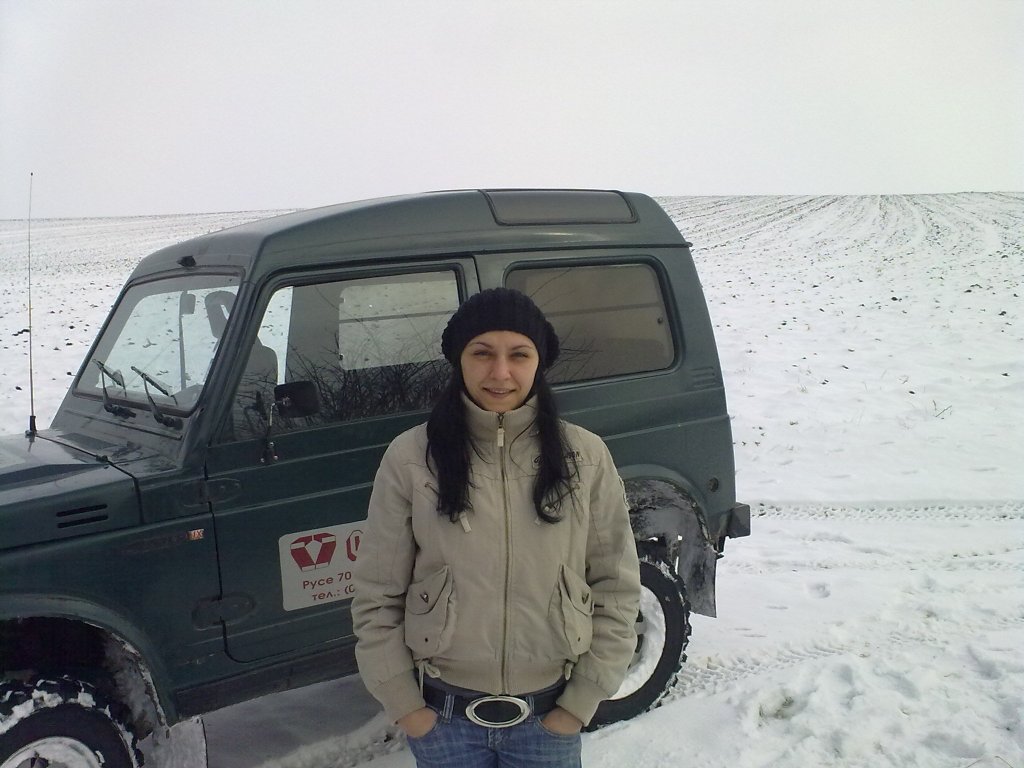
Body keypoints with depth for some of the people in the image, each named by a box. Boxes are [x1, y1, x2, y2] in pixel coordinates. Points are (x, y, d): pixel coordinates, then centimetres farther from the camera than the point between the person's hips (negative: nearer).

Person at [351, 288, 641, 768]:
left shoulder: (585, 457, -8)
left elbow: (616, 589, -2)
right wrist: (404, 705, -4)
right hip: (441, 715, 0)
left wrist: (581, 703, -3)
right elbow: (376, 597, -4)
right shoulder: (410, 458, -11)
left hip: (549, 715, 1)